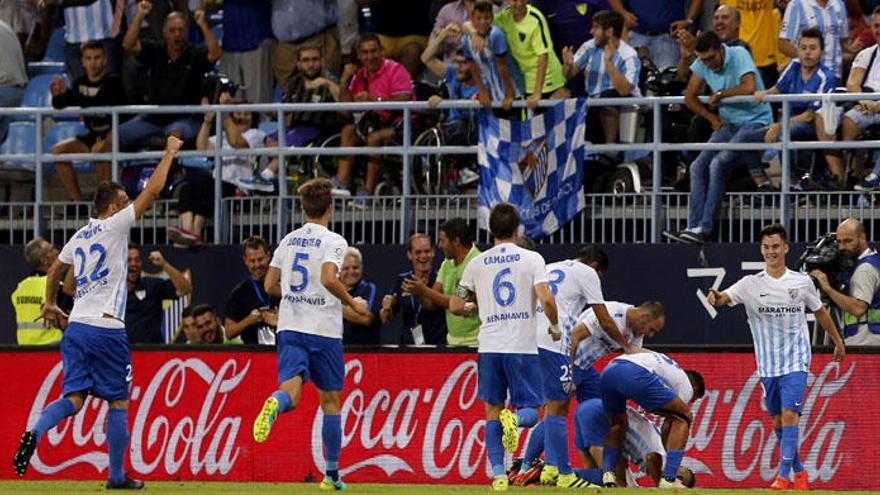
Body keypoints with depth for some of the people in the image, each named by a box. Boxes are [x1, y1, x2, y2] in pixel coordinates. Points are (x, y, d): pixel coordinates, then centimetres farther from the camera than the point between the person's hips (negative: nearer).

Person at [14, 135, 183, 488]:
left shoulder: (79, 237, 15)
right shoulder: (113, 227, -5)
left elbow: (54, 271, 29)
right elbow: (153, 190, -4)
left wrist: (50, 305, 46)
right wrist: (170, 153, 7)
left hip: (76, 327, 6)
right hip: (106, 327, -6)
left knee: (73, 399, 0)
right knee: (118, 402, 6)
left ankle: (35, 432, -28)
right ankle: (116, 476, 10)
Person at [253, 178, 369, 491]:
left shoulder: (288, 241, 11)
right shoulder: (333, 241, -6)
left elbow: (270, 285, 15)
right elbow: (328, 279, -22)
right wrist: (353, 303, -7)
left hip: (289, 326, 3)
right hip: (323, 330, -3)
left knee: (290, 390, -10)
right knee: (330, 400, 10)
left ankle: (275, 405, -48)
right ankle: (331, 474, 13)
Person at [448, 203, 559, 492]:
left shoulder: (478, 263, 7)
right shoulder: (531, 259, 0)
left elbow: (455, 306, 9)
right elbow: (546, 299, -13)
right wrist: (554, 326, 5)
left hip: (489, 347, 2)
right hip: (523, 347, -2)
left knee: (492, 411, 11)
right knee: (531, 411, 6)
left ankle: (498, 474, -1)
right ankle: (515, 419, -31)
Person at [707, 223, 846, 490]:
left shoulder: (802, 282, 0)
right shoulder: (752, 284, -1)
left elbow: (820, 312, 15)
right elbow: (727, 296, -17)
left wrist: (838, 341, 23)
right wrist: (716, 297, -41)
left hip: (796, 361, -2)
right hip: (767, 365, 2)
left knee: (790, 415, -17)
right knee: (778, 421, 9)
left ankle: (783, 476, -20)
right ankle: (799, 471, 26)